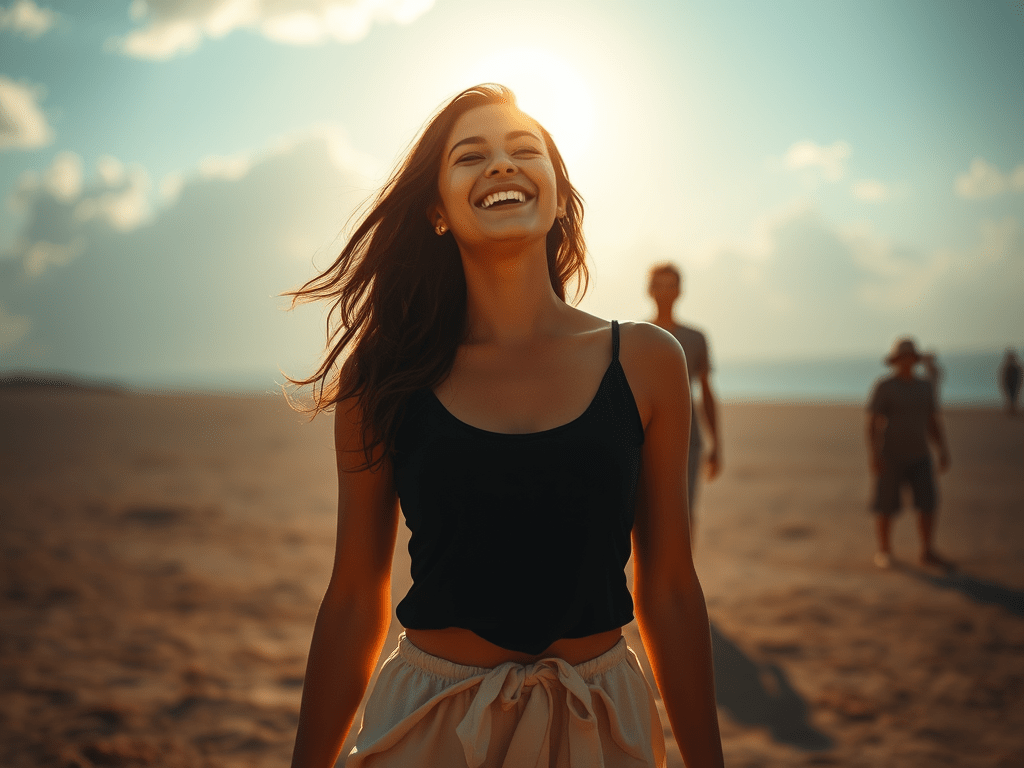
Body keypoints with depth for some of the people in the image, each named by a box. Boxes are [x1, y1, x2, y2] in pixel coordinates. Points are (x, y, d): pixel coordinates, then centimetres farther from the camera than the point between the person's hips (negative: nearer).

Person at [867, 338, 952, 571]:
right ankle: (884, 551, 18)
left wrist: (943, 451, 0)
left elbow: (933, 423, 11)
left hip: (919, 456, 5)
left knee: (928, 503, -1)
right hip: (891, 456, -4)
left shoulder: (925, 388, 7)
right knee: (886, 506, 1)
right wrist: (874, 455, -23)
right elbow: (872, 424, -13)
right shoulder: (883, 388, -9)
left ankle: (928, 553, 10)